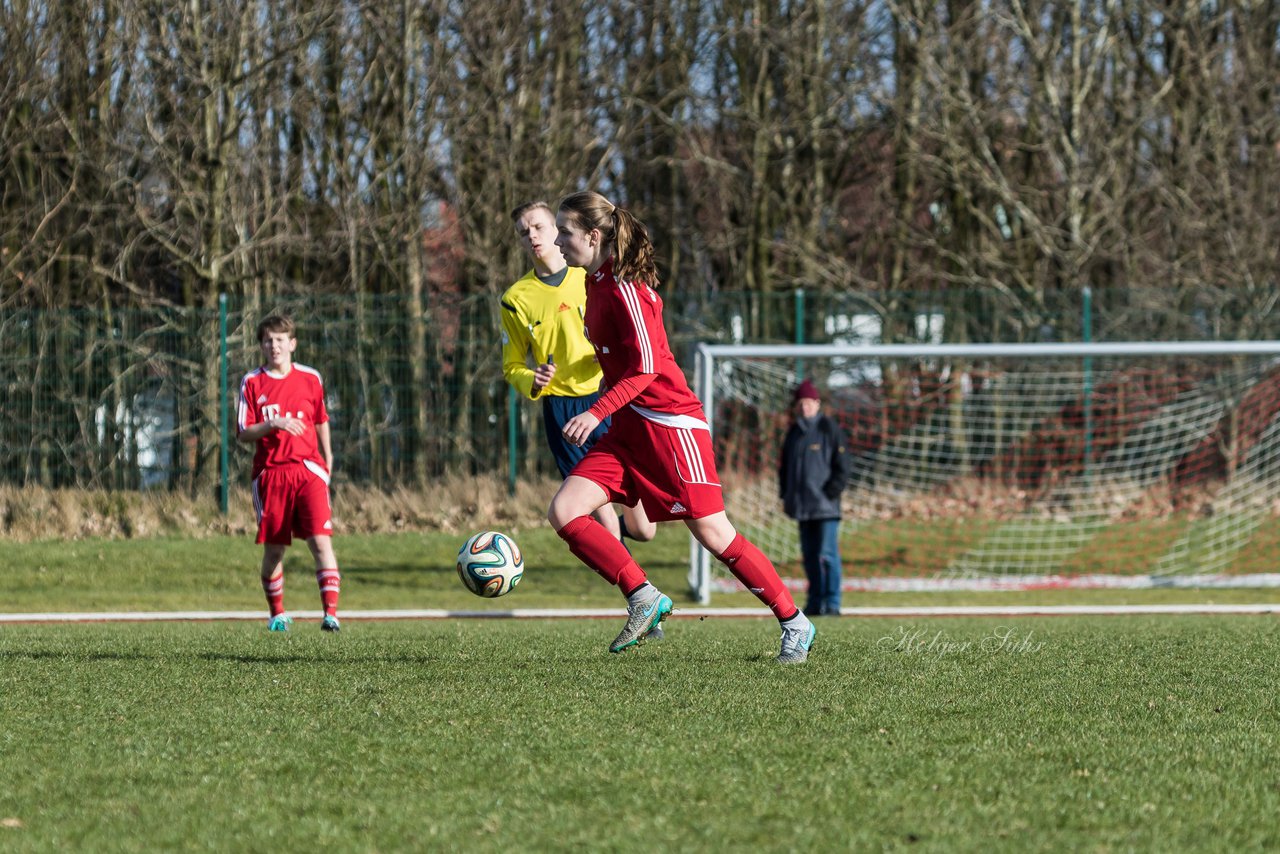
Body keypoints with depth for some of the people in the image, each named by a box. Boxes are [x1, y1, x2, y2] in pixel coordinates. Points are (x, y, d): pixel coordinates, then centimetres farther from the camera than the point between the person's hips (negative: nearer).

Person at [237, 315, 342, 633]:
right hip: (270, 473, 0)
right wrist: (272, 425, -18)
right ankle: (278, 614, 24)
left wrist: (327, 458, 18)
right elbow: (243, 434, -2)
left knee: (321, 539, -15)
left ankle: (331, 612, -18)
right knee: (274, 548, 6)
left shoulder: (310, 378, 7)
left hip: (308, 468, 0)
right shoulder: (252, 382, 2)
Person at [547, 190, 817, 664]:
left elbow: (646, 367, -22)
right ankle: (644, 599, -2)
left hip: (668, 424, -9)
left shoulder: (623, 287, -16)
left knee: (713, 534, -4)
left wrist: (597, 413, -28)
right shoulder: (597, 284, 10)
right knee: (564, 511, -8)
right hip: (628, 429, 9)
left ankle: (794, 624, 10)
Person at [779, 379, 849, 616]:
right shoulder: (794, 432, 15)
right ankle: (815, 602, 13)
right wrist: (785, 496, 13)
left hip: (825, 506, -6)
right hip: (802, 507, 6)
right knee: (810, 556, 8)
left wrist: (830, 493, -12)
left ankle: (832, 603, -9)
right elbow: (784, 466, 23)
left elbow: (842, 468, -4)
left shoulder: (829, 429, -2)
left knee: (827, 554, -10)